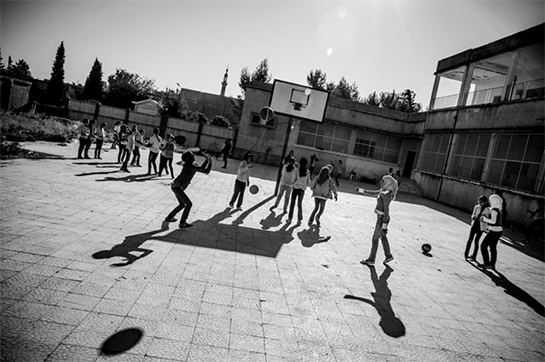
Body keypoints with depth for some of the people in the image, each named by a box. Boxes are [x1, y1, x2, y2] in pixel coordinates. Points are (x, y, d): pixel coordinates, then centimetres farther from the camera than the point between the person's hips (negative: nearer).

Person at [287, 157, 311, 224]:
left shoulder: (296, 170, -10)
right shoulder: (308, 172, -1)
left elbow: (293, 180, -10)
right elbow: (308, 183, 3)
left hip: (296, 188, -2)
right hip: (302, 189, 3)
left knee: (292, 203, 7)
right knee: (300, 204, 14)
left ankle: (290, 218, 7)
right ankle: (299, 219, 13)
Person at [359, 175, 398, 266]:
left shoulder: (386, 195, -26)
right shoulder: (383, 190, 1)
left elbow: (386, 211, -26)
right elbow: (374, 192, 21)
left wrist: (384, 225, -25)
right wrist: (362, 190, 26)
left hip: (382, 219, -9)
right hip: (380, 217, 9)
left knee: (375, 238, 2)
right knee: (383, 237, 22)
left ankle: (371, 260, 14)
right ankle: (388, 256, 36)